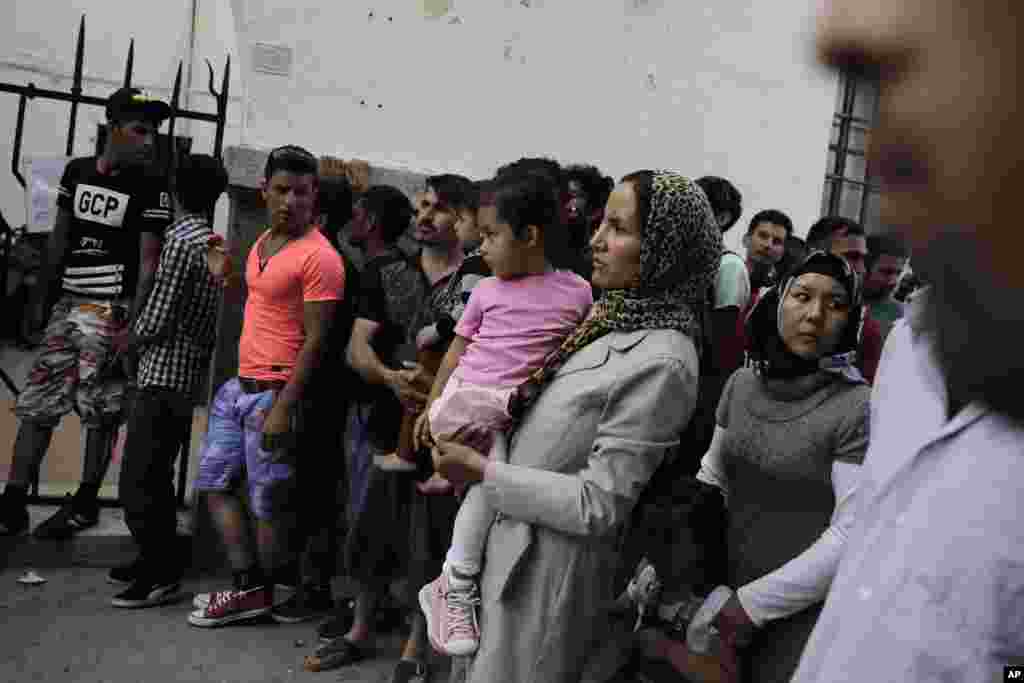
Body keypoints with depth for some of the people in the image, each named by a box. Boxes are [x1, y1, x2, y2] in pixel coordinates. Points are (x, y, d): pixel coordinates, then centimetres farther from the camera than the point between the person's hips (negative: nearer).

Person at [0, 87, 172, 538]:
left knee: (100, 411, 1)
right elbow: (59, 240, 16)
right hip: (67, 304, 6)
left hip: (110, 310, -6)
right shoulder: (76, 171, 10)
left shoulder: (150, 187, -6)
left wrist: (132, 324, -15)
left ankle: (86, 504, 15)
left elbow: (149, 261, -9)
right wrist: (41, 300, 15)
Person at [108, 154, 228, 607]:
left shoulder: (181, 238, -15)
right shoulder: (213, 242, 10)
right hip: (190, 376, 9)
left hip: (163, 376, -9)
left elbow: (158, 320, -17)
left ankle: (162, 576, 4)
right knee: (156, 478, 18)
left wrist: (131, 340, 3)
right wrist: (143, 336, 15)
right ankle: (156, 561, 27)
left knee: (137, 483, -2)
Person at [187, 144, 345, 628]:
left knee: (269, 504, 2)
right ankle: (249, 585, 18)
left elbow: (315, 339, -19)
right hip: (238, 385, 10)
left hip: (273, 392, -10)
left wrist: (283, 407, -21)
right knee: (213, 483, 12)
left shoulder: (319, 256, -16)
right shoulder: (263, 241, 13)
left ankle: (261, 592, 21)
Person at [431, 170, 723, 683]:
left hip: (551, 567, -7)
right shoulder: (611, 320, 2)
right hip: (511, 544, 8)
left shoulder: (661, 361, -23)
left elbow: (598, 506, -22)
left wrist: (485, 473, -18)